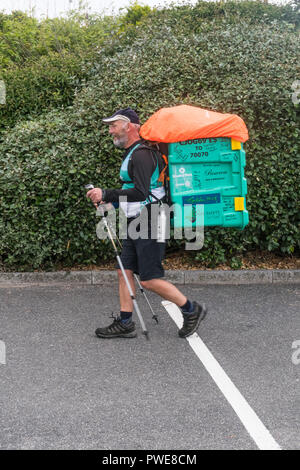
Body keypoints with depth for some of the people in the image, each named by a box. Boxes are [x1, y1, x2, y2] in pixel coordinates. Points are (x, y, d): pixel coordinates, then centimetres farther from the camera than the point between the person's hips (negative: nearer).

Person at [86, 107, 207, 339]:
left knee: (150, 280, -6)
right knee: (125, 272, 9)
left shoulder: (141, 155, -17)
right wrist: (112, 202, 15)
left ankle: (192, 310, 10)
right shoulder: (132, 154, 17)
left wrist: (106, 194, -24)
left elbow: (141, 193, -27)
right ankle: (125, 323, 16)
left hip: (149, 226, -10)